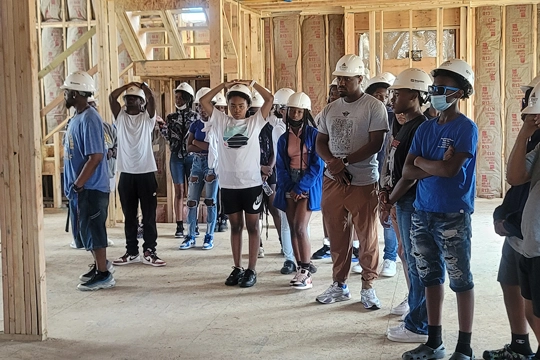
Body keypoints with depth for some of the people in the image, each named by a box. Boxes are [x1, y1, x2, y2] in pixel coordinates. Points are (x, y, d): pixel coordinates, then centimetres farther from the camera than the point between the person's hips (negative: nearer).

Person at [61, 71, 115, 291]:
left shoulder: (89, 119, -19)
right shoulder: (78, 117, 12)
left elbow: (95, 157, -25)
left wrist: (77, 184, -20)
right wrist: (75, 184, 15)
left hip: (91, 187, -10)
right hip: (85, 187, 10)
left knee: (92, 229, -3)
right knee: (88, 229, 17)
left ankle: (103, 275, 5)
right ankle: (98, 267, 29)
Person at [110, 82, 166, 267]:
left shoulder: (147, 117, 1)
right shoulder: (120, 116, 7)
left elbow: (151, 98, -14)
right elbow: (111, 97, -5)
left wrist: (142, 85, 0)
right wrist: (128, 85, 1)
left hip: (146, 172, -2)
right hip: (126, 174, 2)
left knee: (149, 215, 2)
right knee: (129, 216, 10)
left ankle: (149, 252, 10)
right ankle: (131, 251, 19)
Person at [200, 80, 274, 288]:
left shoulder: (255, 122, 2)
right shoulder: (221, 121, 7)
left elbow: (270, 99, -5)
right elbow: (204, 101, 4)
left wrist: (252, 83, -1)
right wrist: (224, 85, 3)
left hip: (251, 183, -2)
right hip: (228, 184, 2)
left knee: (252, 227, 5)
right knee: (235, 226, 12)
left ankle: (251, 270, 11)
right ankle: (237, 268, 20)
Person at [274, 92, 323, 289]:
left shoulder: (313, 135, -5)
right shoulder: (284, 138, 10)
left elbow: (317, 165, -10)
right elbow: (281, 166, 7)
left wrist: (300, 188, -14)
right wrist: (289, 188, -8)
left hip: (308, 186, -5)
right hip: (289, 186, 5)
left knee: (300, 228, -13)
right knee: (293, 229, 5)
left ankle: (306, 274, -7)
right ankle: (300, 269, 13)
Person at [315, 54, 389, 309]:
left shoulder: (374, 107, -6)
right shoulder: (329, 110, 11)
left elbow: (375, 144, -14)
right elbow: (320, 142, 12)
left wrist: (344, 161, -18)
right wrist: (332, 163, -9)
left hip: (363, 181, -5)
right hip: (332, 180, 5)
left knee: (367, 237, 3)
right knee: (337, 236, 11)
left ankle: (368, 287, 16)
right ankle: (339, 284, 24)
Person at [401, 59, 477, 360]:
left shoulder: (466, 128, -8)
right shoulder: (425, 128, 10)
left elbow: (451, 169, -20)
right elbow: (407, 172, 3)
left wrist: (421, 161, -4)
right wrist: (437, 167, -12)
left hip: (453, 216, -6)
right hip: (422, 213, 6)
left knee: (461, 281, 3)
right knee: (431, 277, 14)